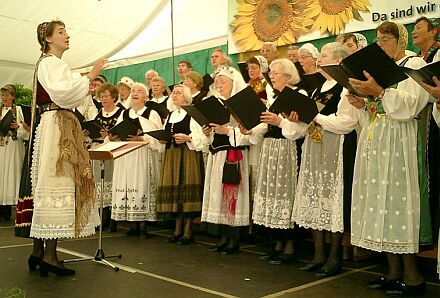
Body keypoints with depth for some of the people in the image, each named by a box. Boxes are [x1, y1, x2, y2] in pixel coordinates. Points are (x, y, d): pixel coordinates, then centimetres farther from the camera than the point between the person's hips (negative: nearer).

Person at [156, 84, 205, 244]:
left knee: (187, 187, -8)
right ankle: (178, 229, 14)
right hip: (171, 155, 7)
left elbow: (200, 137, -9)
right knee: (173, 188, 4)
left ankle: (188, 231, -1)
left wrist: (187, 138, -22)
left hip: (188, 154, -7)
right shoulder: (170, 115, 19)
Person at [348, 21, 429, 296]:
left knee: (396, 199, -10)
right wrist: (362, 102, 3)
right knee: (379, 200, 4)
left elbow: (410, 105, -14)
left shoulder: (415, 64, 0)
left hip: (396, 139, -7)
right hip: (372, 139, 7)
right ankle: (394, 271, 11)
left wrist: (379, 91, -23)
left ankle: (412, 275, -1)